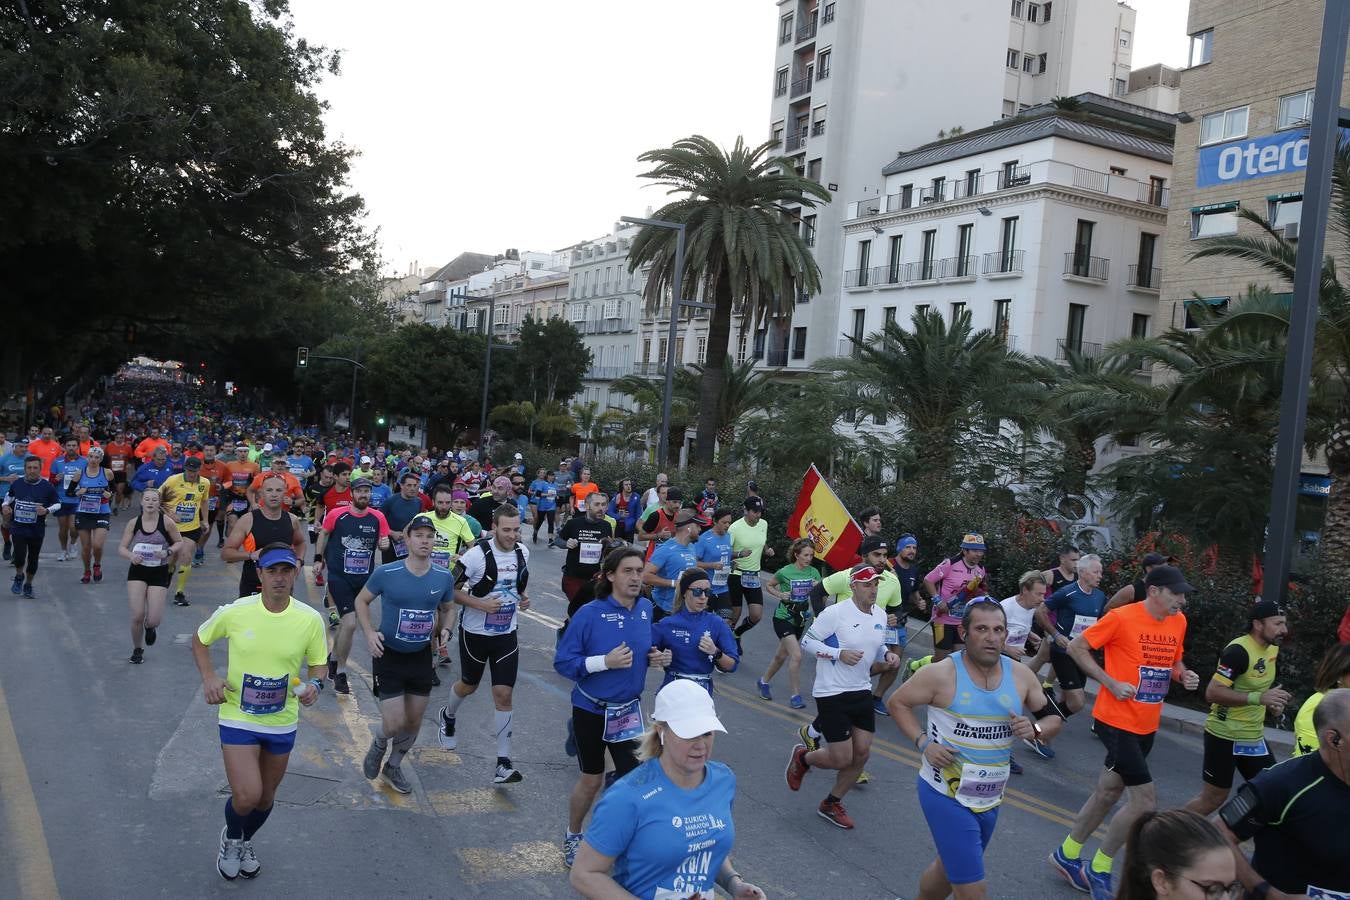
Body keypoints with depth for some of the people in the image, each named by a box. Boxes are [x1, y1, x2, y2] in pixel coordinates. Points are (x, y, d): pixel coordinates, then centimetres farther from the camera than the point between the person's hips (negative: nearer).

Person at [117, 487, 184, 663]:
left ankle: (150, 627, 36)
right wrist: (131, 556, -20)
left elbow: (180, 542, 3)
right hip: (137, 571, 1)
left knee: (153, 620, -5)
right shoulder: (134, 523, -3)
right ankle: (137, 650, 20)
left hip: (159, 573, -1)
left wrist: (168, 552, -17)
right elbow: (121, 548, 2)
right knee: (137, 616, -8)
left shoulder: (166, 522, -9)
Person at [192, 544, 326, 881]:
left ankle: (246, 843, 52)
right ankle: (231, 838, 22)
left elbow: (318, 664, 0)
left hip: (282, 723, 2)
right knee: (246, 796, -14)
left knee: (266, 797, 18)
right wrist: (209, 678, -11)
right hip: (238, 718, -2)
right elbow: (199, 640, 3)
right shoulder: (234, 613, -16)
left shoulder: (310, 619, -13)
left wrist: (315, 684, -23)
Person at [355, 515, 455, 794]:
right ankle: (378, 745, 29)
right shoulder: (386, 573, -16)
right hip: (388, 656, -4)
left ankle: (393, 767, 41)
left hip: (421, 656, 4)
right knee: (395, 723, -9)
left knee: (414, 722, 13)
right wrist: (369, 633, -14)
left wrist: (444, 629, -9)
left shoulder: (444, 578, -7)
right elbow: (361, 600, 0)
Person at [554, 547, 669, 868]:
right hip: (591, 710, -3)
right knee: (592, 780, 13)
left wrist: (657, 657, -7)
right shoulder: (589, 614, -20)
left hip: (629, 710, 4)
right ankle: (572, 836, 40)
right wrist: (605, 661, -30)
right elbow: (563, 662, -19)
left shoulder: (646, 608, -4)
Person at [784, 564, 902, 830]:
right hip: (832, 693, -7)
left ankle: (831, 804, 26)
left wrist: (887, 656, -1)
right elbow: (806, 641, -12)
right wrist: (839, 653, -23)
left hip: (862, 691, 7)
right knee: (842, 759, -6)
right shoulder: (835, 613, -17)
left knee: (862, 752, 6)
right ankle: (802, 757, 27)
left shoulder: (880, 615, 5)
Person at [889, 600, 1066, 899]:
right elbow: (897, 703, -4)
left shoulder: (1021, 676, -2)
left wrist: (1035, 729, -13)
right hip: (946, 796, -5)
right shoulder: (941, 674, -16)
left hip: (990, 799, 6)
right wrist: (924, 743, -16)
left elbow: (1054, 718, 9)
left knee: (948, 869, 24)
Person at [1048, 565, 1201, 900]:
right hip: (1118, 721, -7)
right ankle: (1099, 869, 11)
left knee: (1108, 793, 16)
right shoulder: (1121, 617, -17)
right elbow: (1076, 647, -11)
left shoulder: (1178, 622, 4)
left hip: (1147, 726, 7)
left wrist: (1184, 675, -3)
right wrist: (1111, 683, -17)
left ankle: (1067, 855, 33)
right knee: (1145, 800, -9)